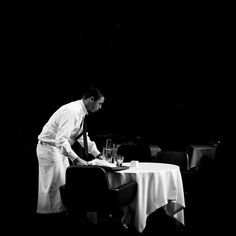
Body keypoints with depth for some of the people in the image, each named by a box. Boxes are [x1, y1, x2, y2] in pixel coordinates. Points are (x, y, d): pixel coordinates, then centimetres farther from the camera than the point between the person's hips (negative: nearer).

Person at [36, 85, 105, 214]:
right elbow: (60, 140, -34)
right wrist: (76, 159, -37)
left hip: (59, 150, 10)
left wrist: (98, 154, 14)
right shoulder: (72, 112, -26)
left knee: (66, 184, 12)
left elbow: (82, 136, 19)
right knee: (55, 186, -7)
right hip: (49, 149, -10)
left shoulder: (81, 112, 5)